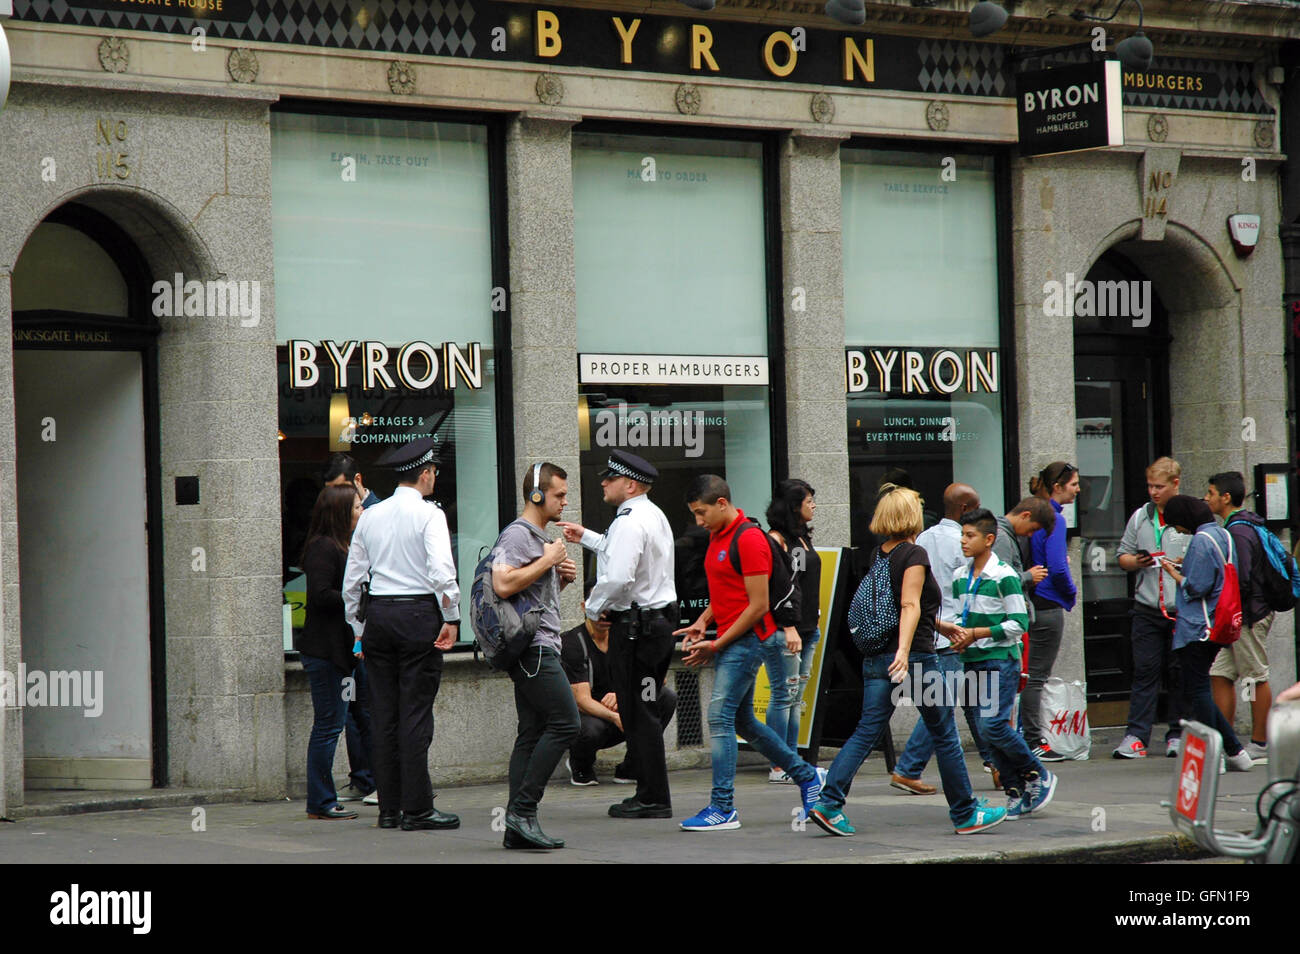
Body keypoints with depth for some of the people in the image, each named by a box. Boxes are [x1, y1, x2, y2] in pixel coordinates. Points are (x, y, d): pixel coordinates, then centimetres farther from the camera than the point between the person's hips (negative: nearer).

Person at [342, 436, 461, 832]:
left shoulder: (370, 517, 11)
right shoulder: (428, 514, -6)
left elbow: (351, 580, 12)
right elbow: (442, 572, -18)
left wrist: (358, 629, 19)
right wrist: (451, 619, -10)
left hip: (378, 614, 5)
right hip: (419, 614, -5)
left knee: (383, 713, 6)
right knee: (416, 712, -5)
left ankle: (388, 808, 8)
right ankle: (417, 809, -6)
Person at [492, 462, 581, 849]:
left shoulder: (540, 538, 23)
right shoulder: (517, 534, -10)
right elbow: (504, 584, -24)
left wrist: (563, 577, 12)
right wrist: (548, 561, -16)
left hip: (541, 647, 10)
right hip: (532, 646, -10)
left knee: (533, 732, 6)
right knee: (564, 721, -15)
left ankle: (517, 827, 3)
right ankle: (523, 809, -13)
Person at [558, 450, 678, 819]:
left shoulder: (629, 522, -17)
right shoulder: (654, 515, 15)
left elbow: (619, 577, -26)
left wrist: (593, 607, -10)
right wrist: (586, 537, 38)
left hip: (634, 625, -10)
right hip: (660, 618, 10)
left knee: (638, 713, -6)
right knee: (646, 712, 14)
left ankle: (653, 798, -4)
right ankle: (651, 793, 17)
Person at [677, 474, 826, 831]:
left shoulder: (749, 539, -16)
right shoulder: (717, 537, 14)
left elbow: (758, 605, -18)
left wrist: (716, 645, -16)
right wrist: (702, 623, 8)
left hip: (745, 641, -10)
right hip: (727, 641, 10)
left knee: (720, 717, -12)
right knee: (743, 721, 15)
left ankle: (723, 808, -10)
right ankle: (807, 776, 29)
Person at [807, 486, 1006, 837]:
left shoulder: (879, 555, 13)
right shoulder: (914, 555, -10)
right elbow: (910, 605, -22)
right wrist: (904, 651, -31)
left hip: (876, 659, 7)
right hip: (916, 657, -7)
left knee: (867, 731, 3)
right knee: (945, 735, 6)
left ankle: (829, 803, -11)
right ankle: (965, 814, 14)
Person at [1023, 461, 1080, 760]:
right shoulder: (1052, 519, -15)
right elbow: (1057, 569, -22)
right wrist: (1071, 593, -5)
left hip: (1030, 602, 8)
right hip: (1047, 607, -8)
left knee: (1031, 675, 12)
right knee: (1036, 676, -4)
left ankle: (1031, 738, 16)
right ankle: (1033, 743, -1)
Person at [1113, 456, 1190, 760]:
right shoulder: (1140, 516, 13)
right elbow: (1123, 557, 18)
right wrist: (1136, 561, -3)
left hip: (1182, 609, -3)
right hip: (1147, 607, 3)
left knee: (1180, 673, 4)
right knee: (1144, 671, -1)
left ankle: (1178, 735, 12)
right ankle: (1136, 736, -3)